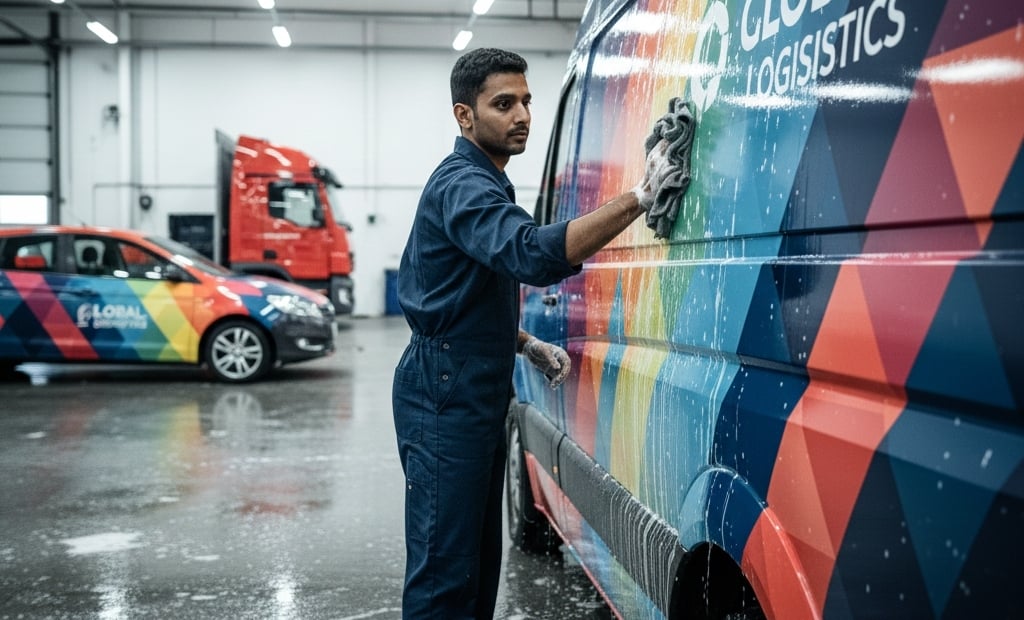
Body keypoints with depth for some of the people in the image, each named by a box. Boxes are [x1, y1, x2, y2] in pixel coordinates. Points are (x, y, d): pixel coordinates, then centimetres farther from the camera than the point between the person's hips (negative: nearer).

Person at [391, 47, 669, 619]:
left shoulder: (483, 183, 19)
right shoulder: (463, 185, -15)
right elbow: (533, 255, -36)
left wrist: (526, 345, 12)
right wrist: (638, 198, -41)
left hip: (476, 395, 10)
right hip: (446, 398, -10)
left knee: (479, 560, 15)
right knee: (446, 572, -7)